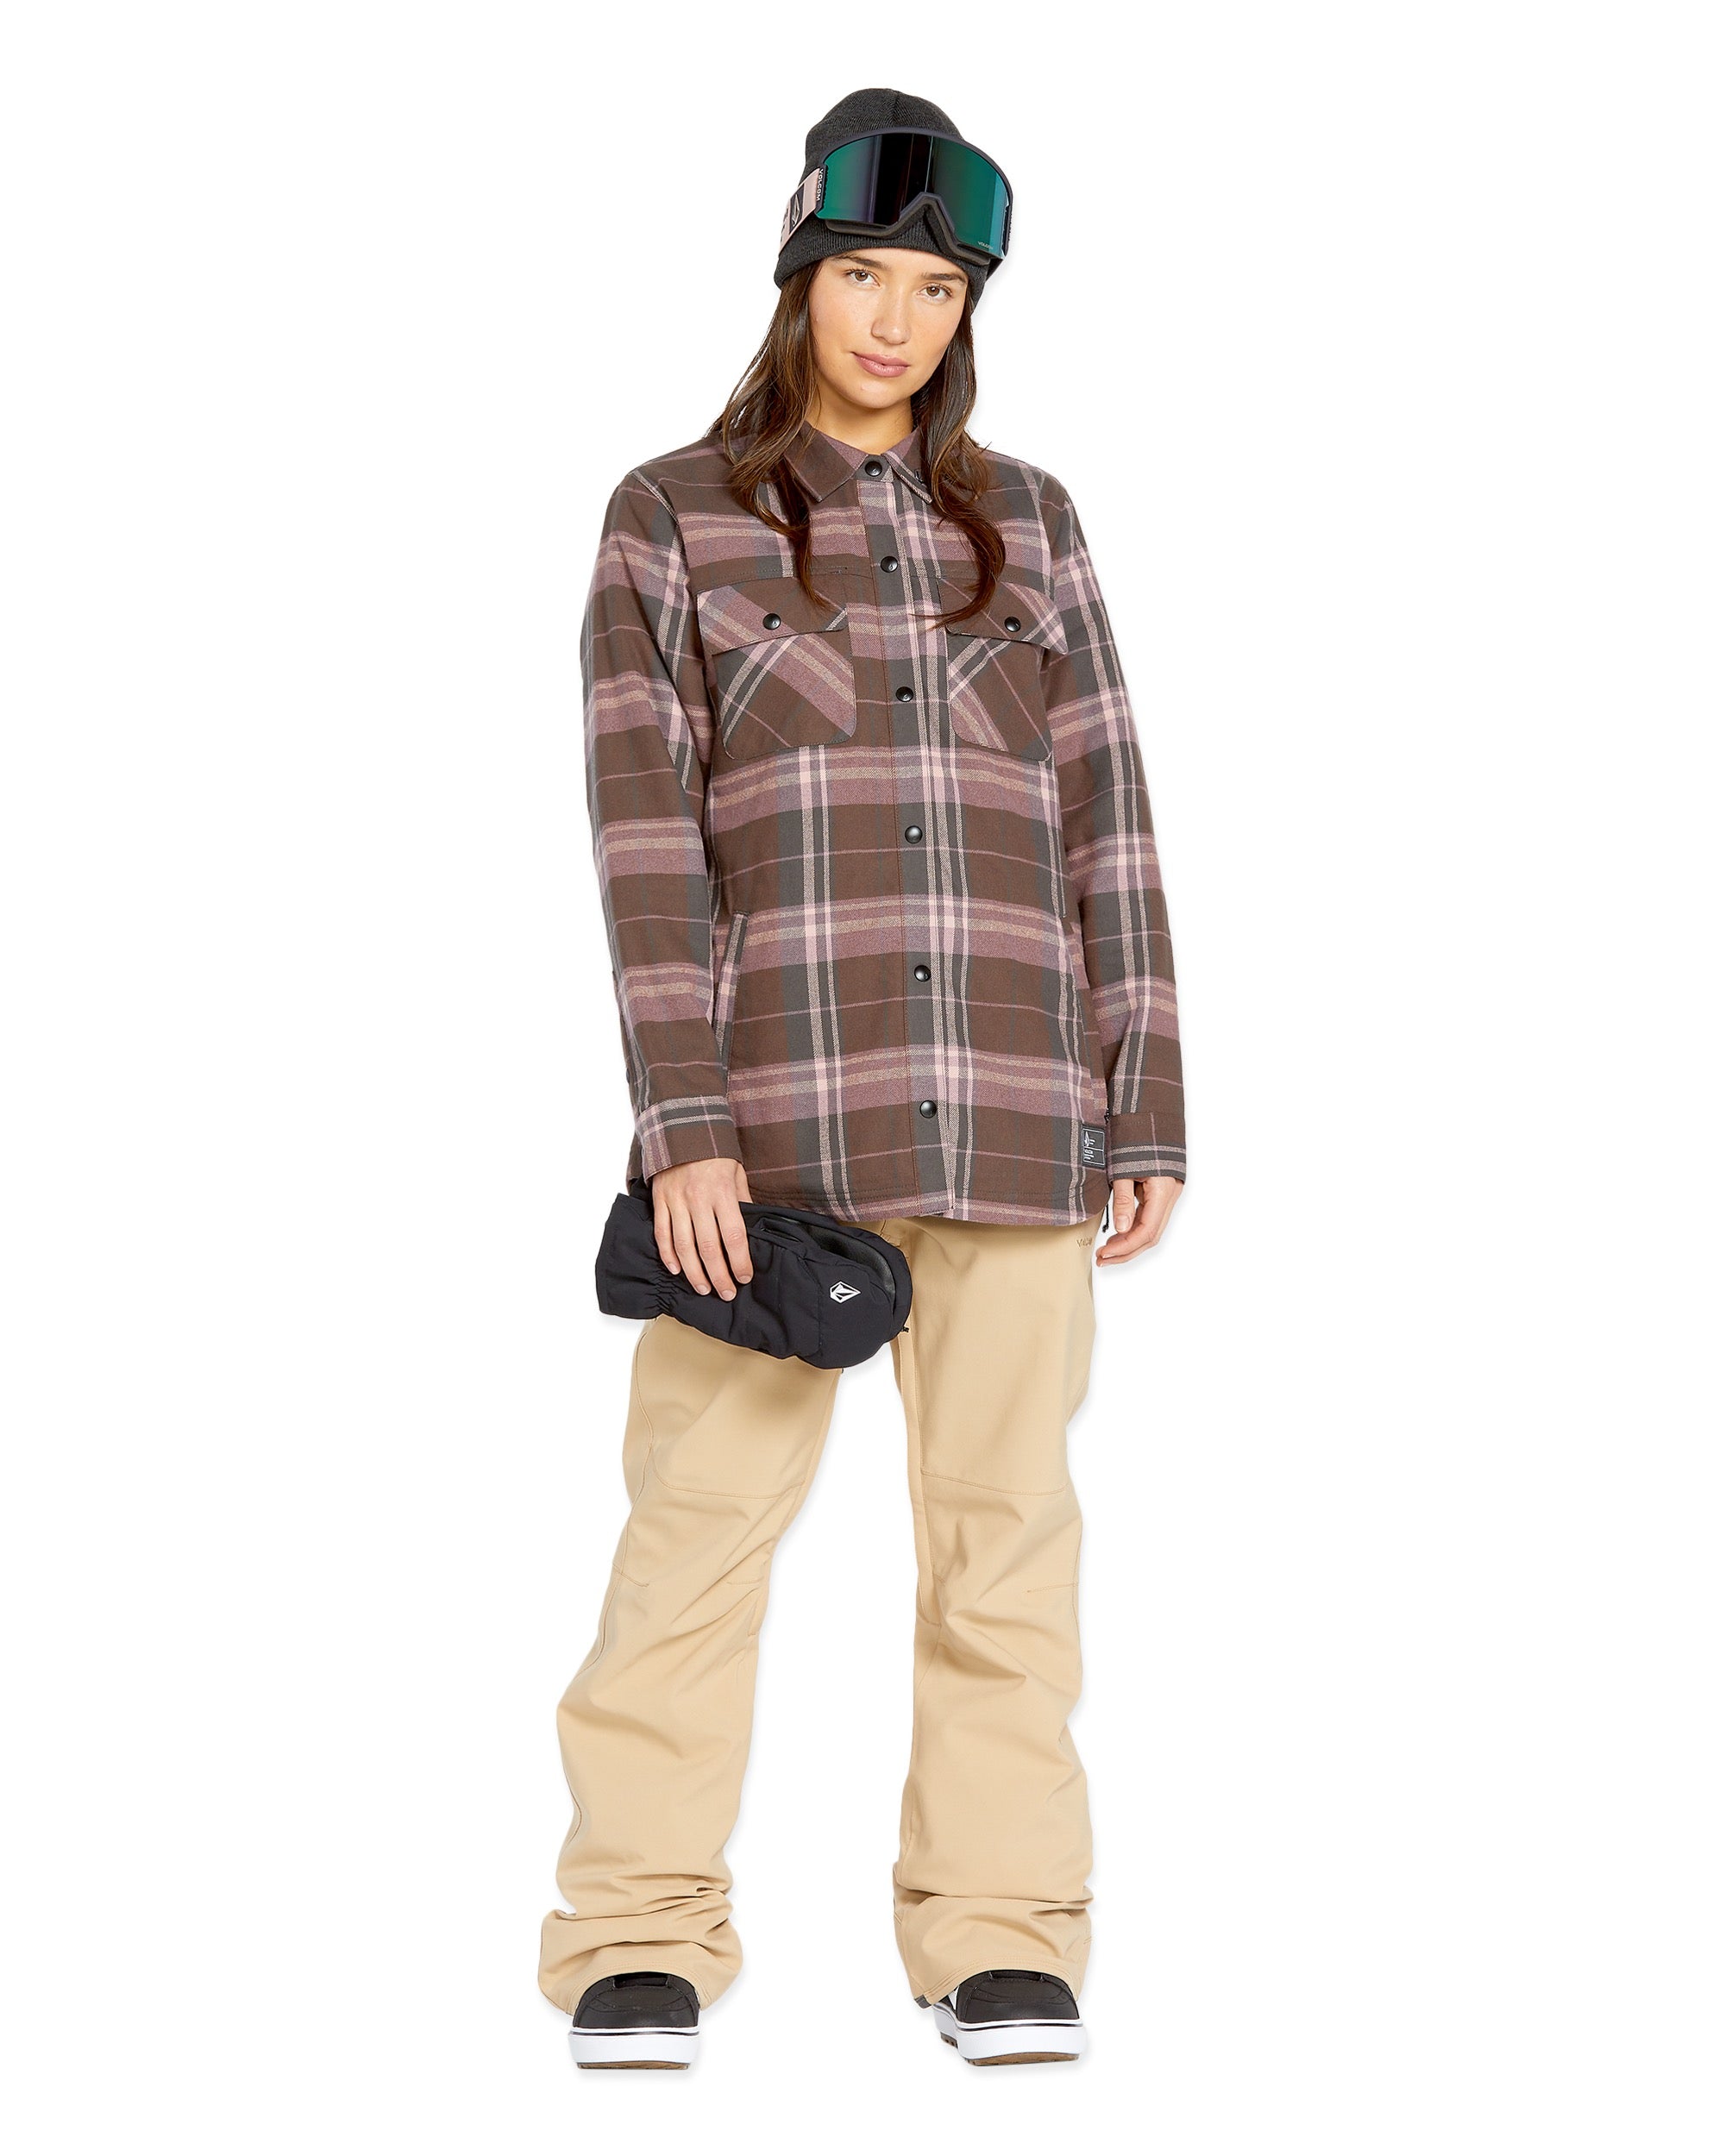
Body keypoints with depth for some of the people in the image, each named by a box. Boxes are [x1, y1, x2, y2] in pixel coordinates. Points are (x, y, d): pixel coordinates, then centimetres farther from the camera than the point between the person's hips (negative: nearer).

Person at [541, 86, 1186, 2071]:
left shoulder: (1024, 523, 13)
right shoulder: (669, 518, 6)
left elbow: (1104, 825, 11)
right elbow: (644, 832, -3)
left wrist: (1145, 1111, 4)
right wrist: (682, 1127, -12)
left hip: (1009, 1089, 2)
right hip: (774, 1089, -2)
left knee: (1004, 1514, 2)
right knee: (703, 1505, -4)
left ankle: (1000, 1934, 10)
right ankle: (641, 1934, 5)